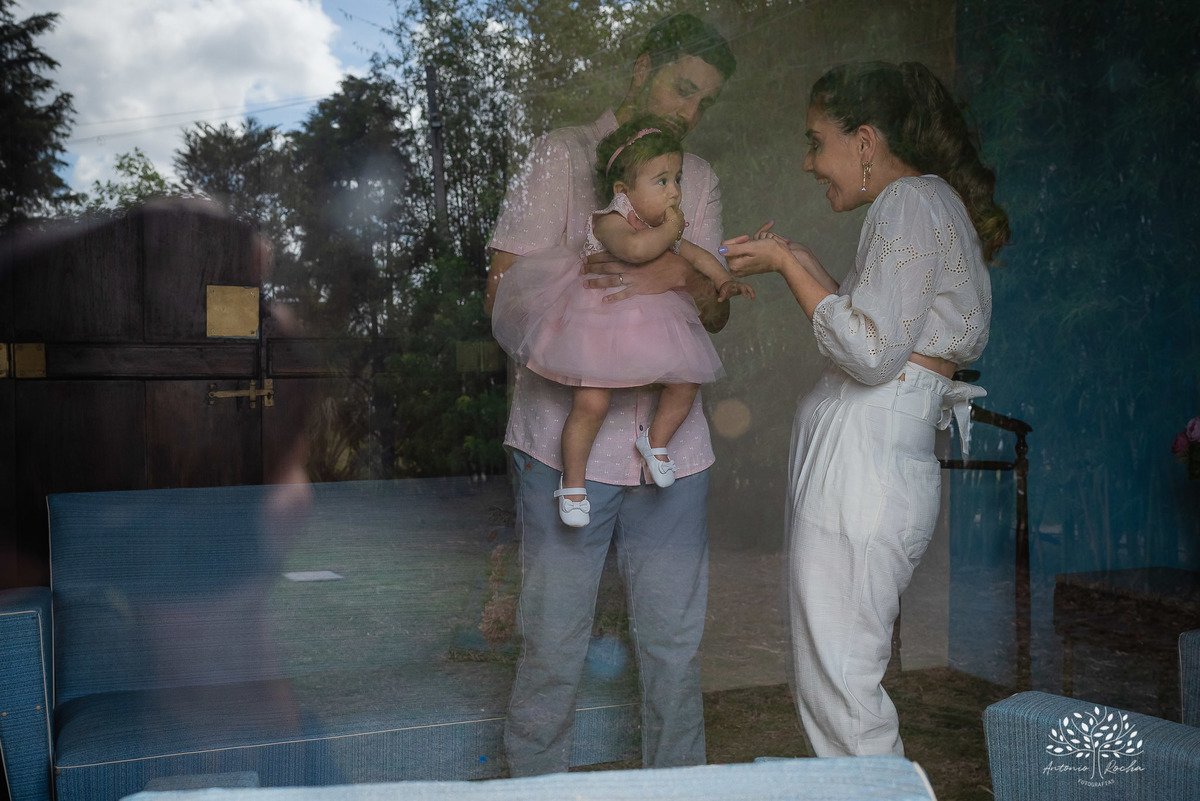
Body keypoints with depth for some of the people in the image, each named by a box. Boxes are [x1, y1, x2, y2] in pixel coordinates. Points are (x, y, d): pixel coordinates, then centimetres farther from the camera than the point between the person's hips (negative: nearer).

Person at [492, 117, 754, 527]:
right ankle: (572, 481, 5)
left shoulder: (665, 231, 6)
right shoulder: (609, 222, -18)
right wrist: (670, 230, -24)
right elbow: (634, 248, -39)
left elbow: (698, 255, 20)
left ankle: (655, 441, 24)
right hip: (597, 323, -7)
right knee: (591, 403, -15)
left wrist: (724, 282, 5)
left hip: (650, 326, 7)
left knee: (686, 381, -2)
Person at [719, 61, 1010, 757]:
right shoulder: (929, 203, 22)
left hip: (863, 458, -10)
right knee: (844, 675, 14)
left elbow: (869, 352, -18)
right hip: (876, 456, 10)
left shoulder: (912, 201, -9)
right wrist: (804, 265, 18)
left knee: (838, 686, -5)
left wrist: (786, 265, -9)